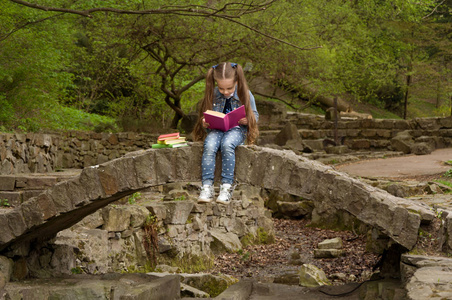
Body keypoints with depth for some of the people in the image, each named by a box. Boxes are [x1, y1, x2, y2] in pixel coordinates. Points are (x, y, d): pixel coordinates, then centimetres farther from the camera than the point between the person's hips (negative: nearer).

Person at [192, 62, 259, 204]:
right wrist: (205, 123, -9)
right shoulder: (213, 94, 5)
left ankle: (226, 187, -31)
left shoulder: (245, 95, 0)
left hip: (237, 129, -2)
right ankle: (207, 186, -32)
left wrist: (247, 120, -15)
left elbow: (254, 115, 8)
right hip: (216, 129, 2)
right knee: (209, 145, -31)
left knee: (227, 144, -36)